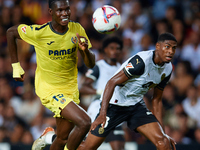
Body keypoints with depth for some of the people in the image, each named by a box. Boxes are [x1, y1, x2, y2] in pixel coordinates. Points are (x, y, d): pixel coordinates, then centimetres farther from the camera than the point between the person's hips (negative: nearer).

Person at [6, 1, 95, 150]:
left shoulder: (77, 30, -7)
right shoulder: (39, 32, -18)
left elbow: (91, 64, -5)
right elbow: (11, 32, -1)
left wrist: (85, 50, -27)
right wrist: (15, 65, 1)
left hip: (71, 90, 5)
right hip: (49, 89, -5)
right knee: (84, 122, -23)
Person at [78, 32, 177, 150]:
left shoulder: (168, 69, 0)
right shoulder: (141, 61, -24)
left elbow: (157, 100, 12)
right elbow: (112, 82, -26)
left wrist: (162, 131, 9)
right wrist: (102, 114, -34)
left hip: (137, 105, 6)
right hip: (115, 104, -6)